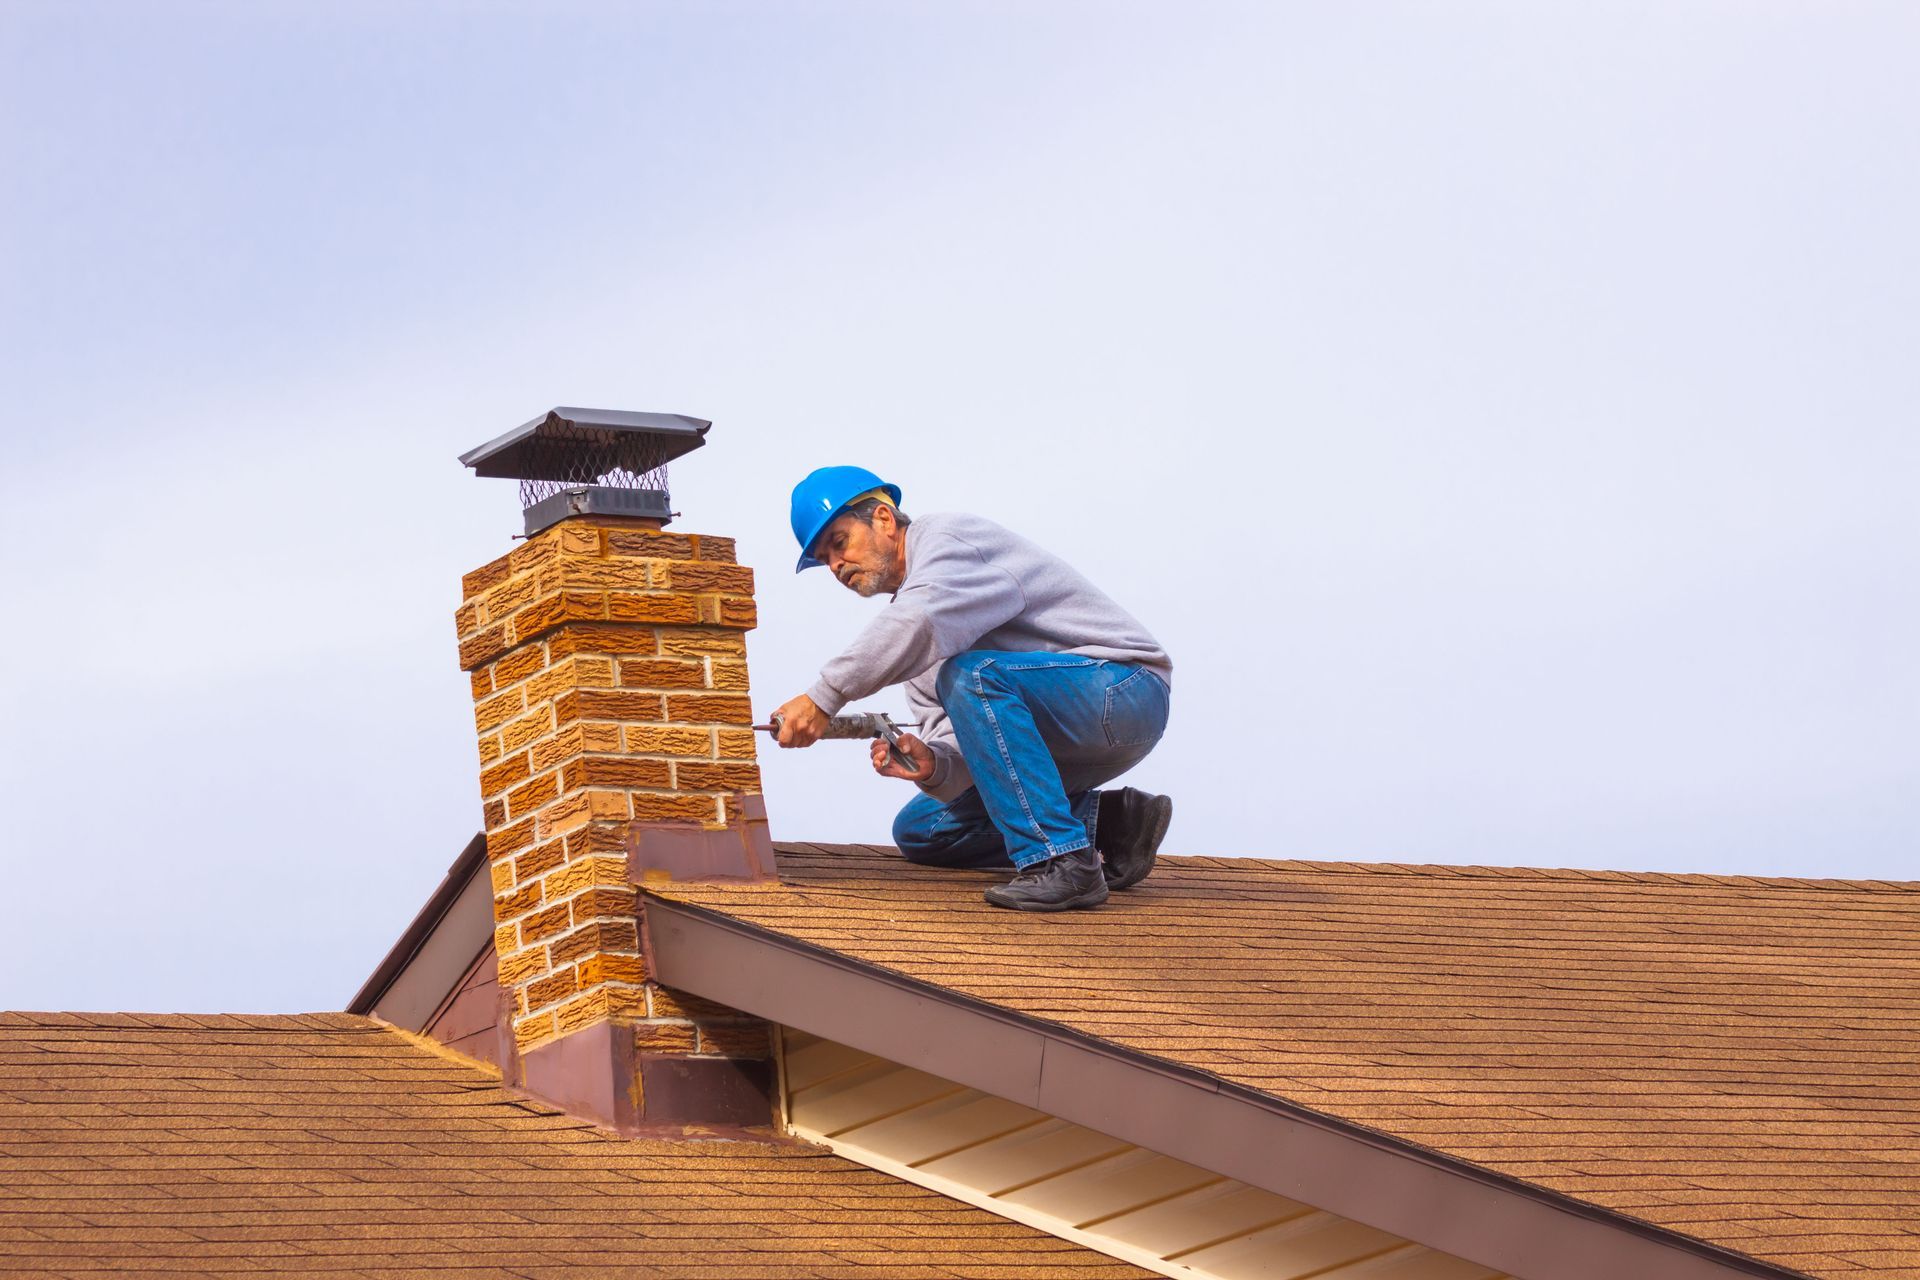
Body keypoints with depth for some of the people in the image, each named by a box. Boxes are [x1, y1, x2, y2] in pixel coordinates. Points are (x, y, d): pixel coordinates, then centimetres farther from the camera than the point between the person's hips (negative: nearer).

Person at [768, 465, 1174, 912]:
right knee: (918, 830, 11)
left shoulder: (951, 536, -10)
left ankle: (1061, 862, -31)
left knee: (973, 675, -34)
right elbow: (960, 746, 5)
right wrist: (931, 763, -19)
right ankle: (1108, 823, 1)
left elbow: (922, 623, -34)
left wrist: (823, 698, -32)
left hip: (1124, 688, -10)